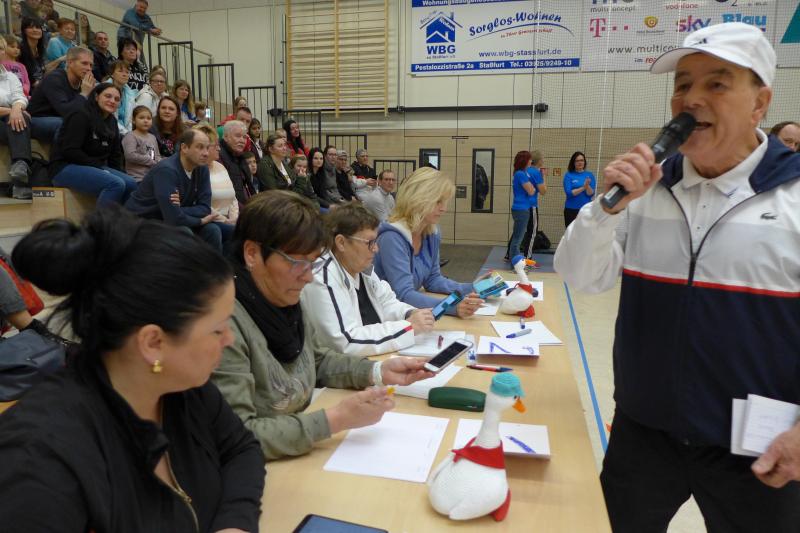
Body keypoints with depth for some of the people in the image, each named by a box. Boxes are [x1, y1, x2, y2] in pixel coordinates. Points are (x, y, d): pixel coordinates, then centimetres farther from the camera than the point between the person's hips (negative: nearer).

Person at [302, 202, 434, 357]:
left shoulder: (362, 267, 3)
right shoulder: (321, 279, -21)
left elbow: (386, 303, 15)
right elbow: (346, 342, -26)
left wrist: (412, 314, -6)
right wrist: (409, 326, -22)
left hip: (376, 360, 7)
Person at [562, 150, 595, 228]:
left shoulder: (590, 175, 4)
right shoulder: (568, 175, -1)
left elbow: (591, 194, -3)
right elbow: (568, 193, -12)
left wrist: (587, 186, -23)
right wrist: (583, 187, -23)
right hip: (571, 209, -1)